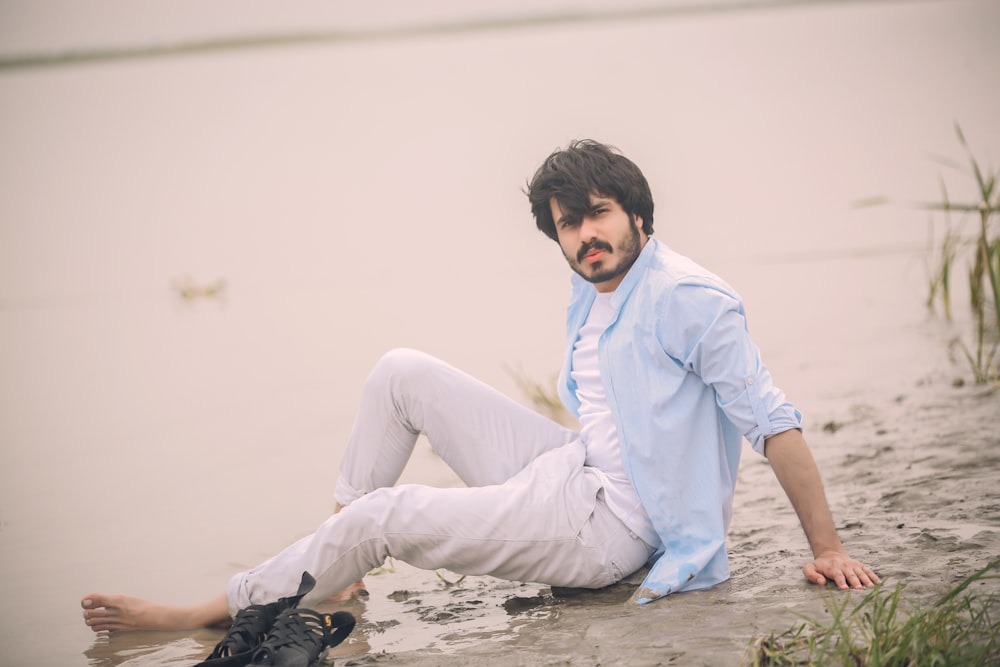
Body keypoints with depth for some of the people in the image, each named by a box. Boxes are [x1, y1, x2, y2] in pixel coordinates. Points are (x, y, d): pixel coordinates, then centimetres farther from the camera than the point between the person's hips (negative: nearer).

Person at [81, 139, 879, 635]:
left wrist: (828, 549, -16)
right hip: (568, 470, 9)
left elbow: (773, 421, -16)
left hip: (606, 525, -9)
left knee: (386, 518, -16)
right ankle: (336, 557, 9)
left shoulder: (691, 300, -16)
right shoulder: (589, 300, 11)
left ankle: (209, 612, -1)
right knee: (402, 371, 5)